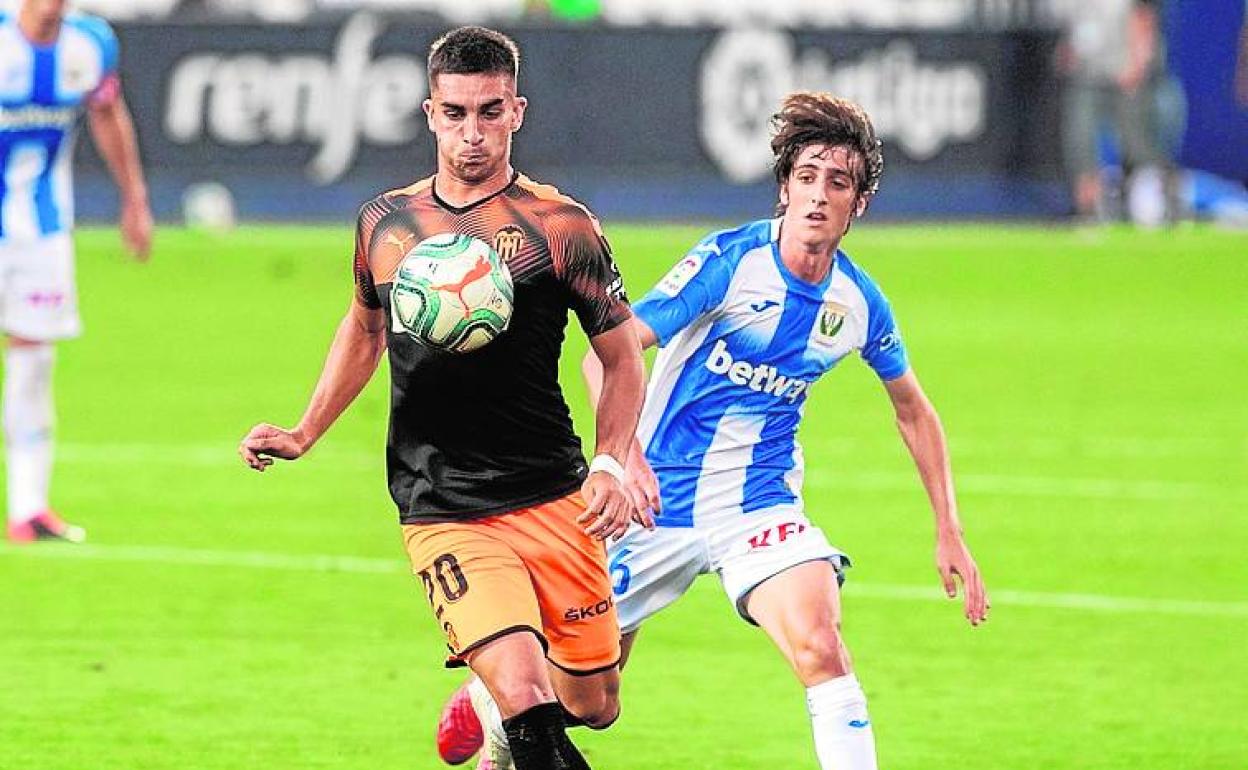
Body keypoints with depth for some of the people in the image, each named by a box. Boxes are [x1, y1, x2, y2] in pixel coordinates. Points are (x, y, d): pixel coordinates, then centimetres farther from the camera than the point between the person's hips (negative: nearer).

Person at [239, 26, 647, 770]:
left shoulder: (558, 226, -3)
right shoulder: (386, 221, 6)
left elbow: (623, 357, 2)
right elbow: (364, 327, 26)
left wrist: (611, 466, -13)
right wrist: (304, 435, 19)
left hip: (554, 504, 0)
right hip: (442, 515, 0)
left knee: (593, 706, 9)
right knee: (525, 697, -22)